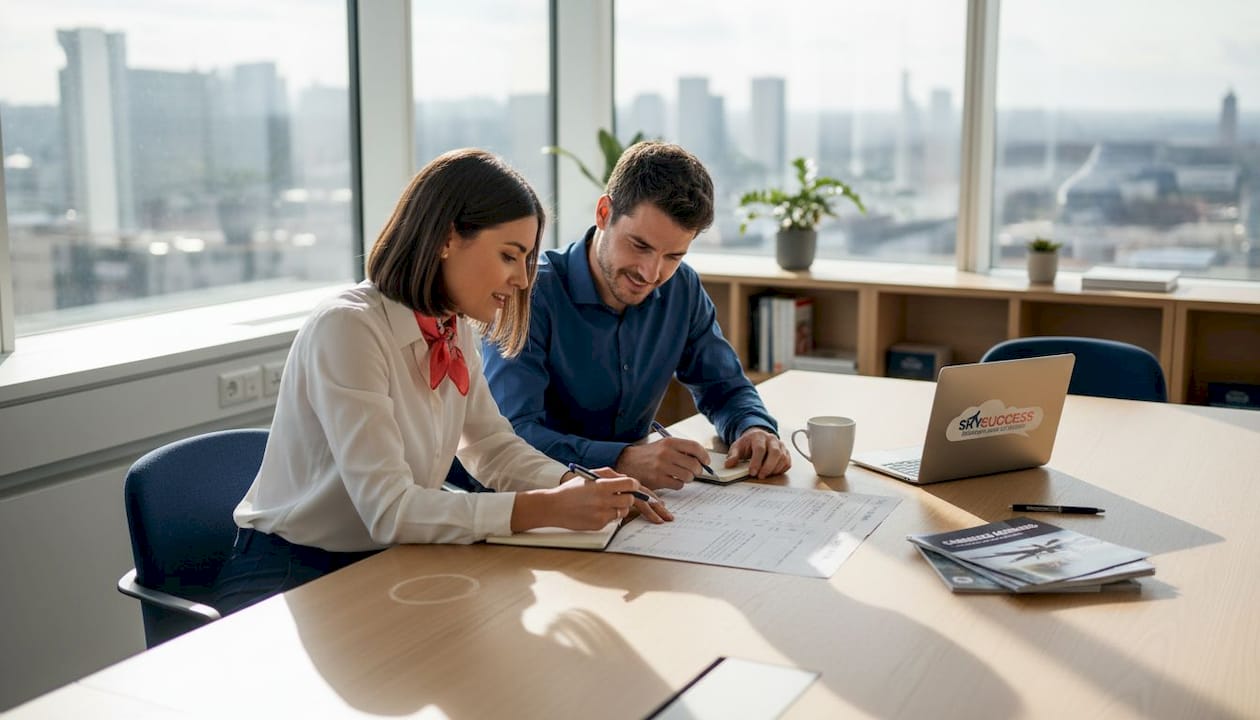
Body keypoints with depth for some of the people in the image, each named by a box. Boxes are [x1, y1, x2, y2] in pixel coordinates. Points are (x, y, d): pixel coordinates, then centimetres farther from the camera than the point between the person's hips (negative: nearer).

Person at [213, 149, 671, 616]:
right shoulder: (347, 329, -22)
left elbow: (494, 447, 8)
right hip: (287, 579, -7)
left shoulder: (455, 330, 3)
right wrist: (546, 508, -33)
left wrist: (578, 487, -11)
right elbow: (388, 510, -28)